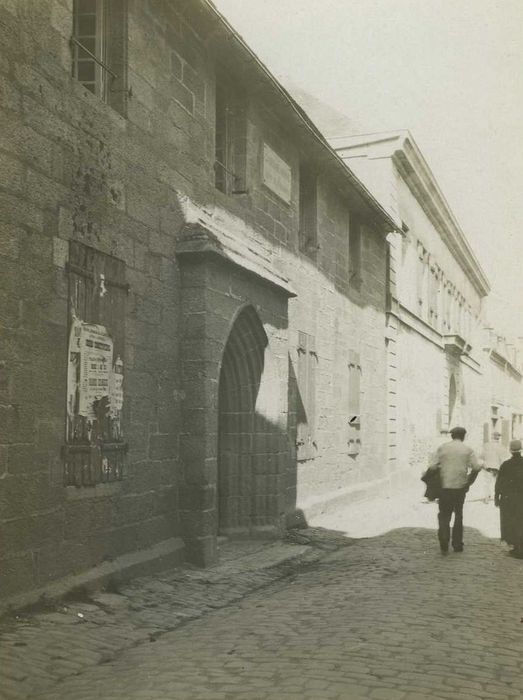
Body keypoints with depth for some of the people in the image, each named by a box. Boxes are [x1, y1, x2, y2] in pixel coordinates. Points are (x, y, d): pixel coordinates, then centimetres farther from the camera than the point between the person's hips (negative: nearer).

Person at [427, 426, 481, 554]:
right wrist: (469, 481, 6)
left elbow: (432, 466, -5)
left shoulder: (442, 448, 1)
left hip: (444, 486, -1)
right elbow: (476, 467, -7)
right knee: (458, 515, 15)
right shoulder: (468, 450, 2)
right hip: (460, 486, 1)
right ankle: (457, 545, 17)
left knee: (444, 515, 8)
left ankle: (444, 541, -11)